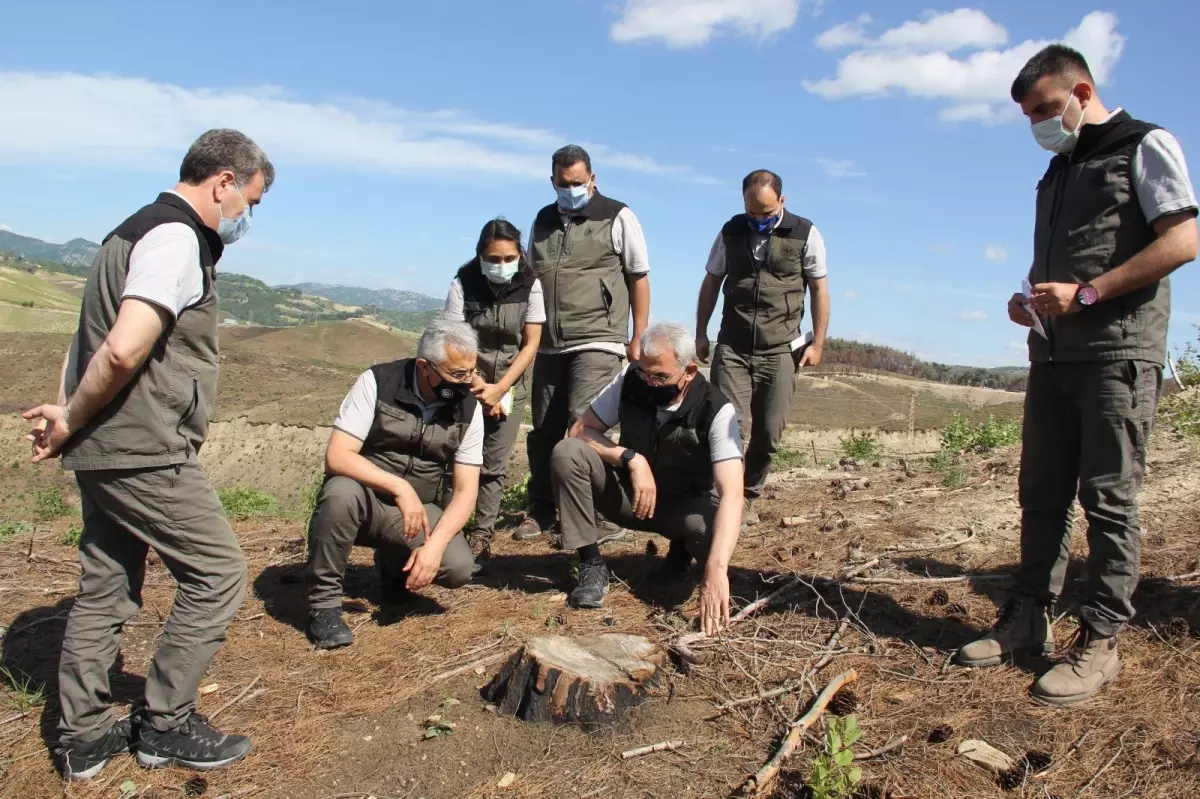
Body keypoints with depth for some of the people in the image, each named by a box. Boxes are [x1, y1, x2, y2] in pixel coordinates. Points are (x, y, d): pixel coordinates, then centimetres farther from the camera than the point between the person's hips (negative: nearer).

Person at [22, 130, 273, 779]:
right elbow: (124, 349, -25)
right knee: (216, 574, 1)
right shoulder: (177, 237, -14)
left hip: (104, 452, 10)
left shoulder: (137, 231, 19)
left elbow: (90, 338, 18)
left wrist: (66, 414, 6)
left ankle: (83, 739, 26)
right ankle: (166, 725, 12)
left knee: (105, 590, 15)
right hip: (146, 452, -10)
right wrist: (72, 422, -11)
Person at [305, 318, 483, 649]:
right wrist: (400, 488, -36)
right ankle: (323, 603, -15)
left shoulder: (469, 409, -8)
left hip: (416, 510, 3)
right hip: (362, 500, -2)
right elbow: (337, 456, -24)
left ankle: (394, 565, 13)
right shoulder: (377, 382, -17)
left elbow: (466, 491, -10)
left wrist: (434, 545, -26)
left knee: (459, 567, -23)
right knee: (341, 493, -37)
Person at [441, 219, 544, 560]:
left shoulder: (530, 285, -8)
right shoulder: (463, 283, -10)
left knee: (495, 464, -1)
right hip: (470, 382, -1)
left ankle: (482, 535, 8)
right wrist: (480, 387, -15)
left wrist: (499, 389, -13)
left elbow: (531, 345, -7)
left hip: (511, 385, 1)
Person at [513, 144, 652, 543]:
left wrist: (638, 339, -2)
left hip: (598, 342, -5)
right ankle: (541, 510, 20)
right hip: (549, 345, 5)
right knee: (544, 430, 8)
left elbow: (639, 279, 1)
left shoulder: (618, 218, 0)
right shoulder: (543, 221, 13)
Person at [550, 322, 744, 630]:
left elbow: (731, 494, -36)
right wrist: (632, 459, -31)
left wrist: (716, 570, -50)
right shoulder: (631, 380, -16)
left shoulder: (717, 411, -27)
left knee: (711, 531, -37)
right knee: (566, 452, -24)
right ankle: (592, 565, -12)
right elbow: (581, 431, -13)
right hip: (629, 493, 2)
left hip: (683, 505, -2)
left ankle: (683, 549, 3)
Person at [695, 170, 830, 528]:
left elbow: (819, 289, 3)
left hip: (780, 351, -1)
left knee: (768, 433, 4)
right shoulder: (731, 232, 4)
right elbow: (711, 282, 12)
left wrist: (818, 342, -1)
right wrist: (700, 333, 8)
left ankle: (748, 498, 22)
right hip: (732, 348, 1)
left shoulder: (805, 235, -2)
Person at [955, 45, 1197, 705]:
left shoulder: (1145, 147, 1)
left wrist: (1086, 294, -17)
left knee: (1109, 499, -4)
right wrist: (1030, 299, 6)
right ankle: (1029, 619, 16)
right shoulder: (1058, 172, 22)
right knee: (1042, 494, 8)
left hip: (1120, 352, -7)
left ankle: (1099, 643, 3)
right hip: (1054, 353, 7)